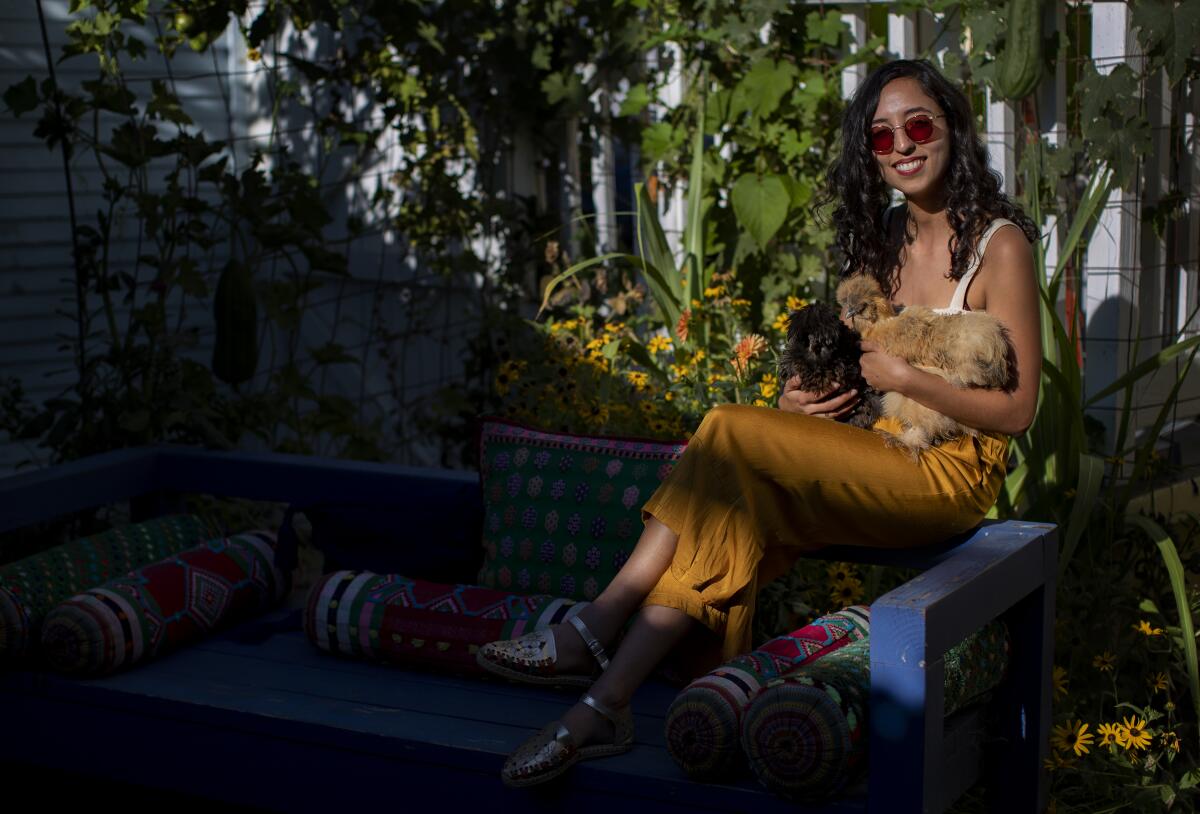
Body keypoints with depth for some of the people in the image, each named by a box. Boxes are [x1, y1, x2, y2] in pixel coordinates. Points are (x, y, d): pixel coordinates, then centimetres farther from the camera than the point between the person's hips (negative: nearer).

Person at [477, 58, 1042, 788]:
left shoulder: (1000, 245, -6)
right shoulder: (881, 240, 15)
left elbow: (1018, 408, -10)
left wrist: (903, 378, -17)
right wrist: (800, 402, -3)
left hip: (954, 474, -6)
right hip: (880, 460, 6)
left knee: (732, 433, -25)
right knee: (731, 517, -25)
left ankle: (596, 631, -20)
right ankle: (605, 706, -30)